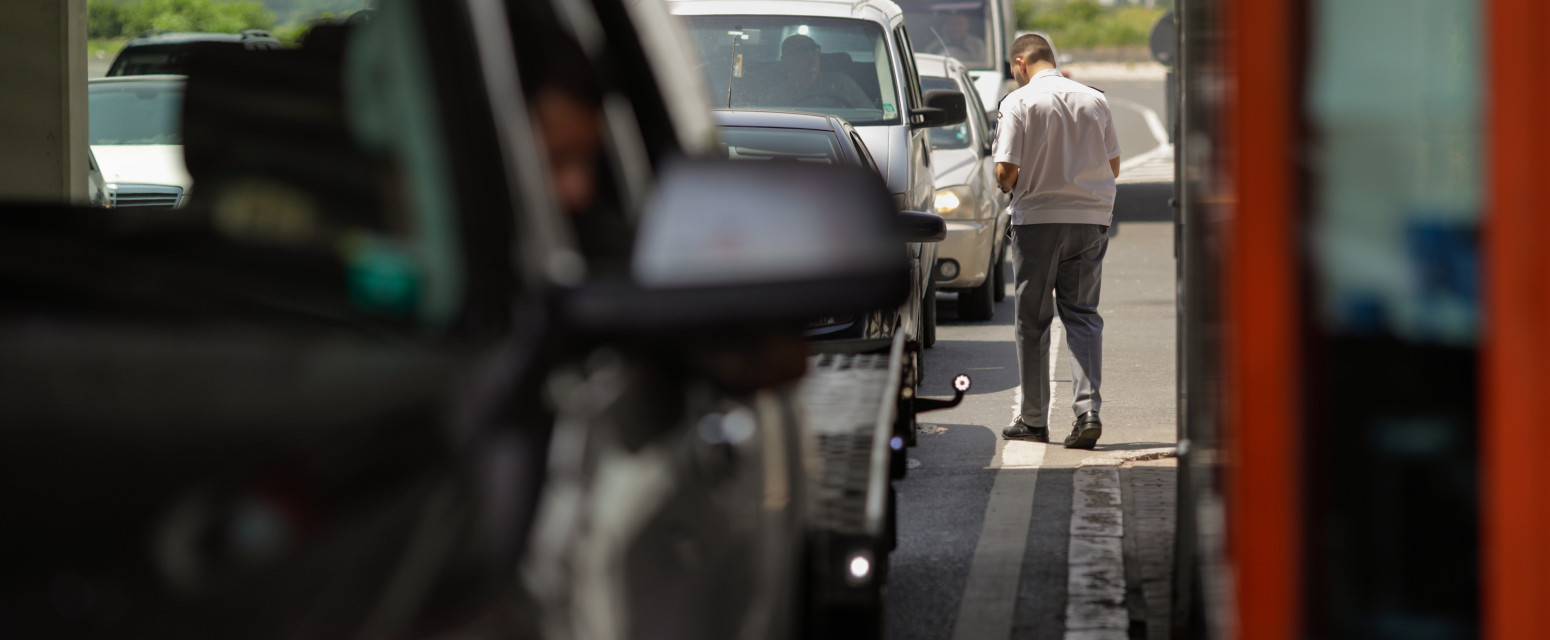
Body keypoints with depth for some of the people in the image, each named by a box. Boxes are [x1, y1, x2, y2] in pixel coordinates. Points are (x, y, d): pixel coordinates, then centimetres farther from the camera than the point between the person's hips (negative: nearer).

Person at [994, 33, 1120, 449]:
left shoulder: (1019, 102, -7)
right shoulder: (1094, 100, 6)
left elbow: (1006, 171, -12)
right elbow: (1113, 167, 9)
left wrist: (1008, 188, 9)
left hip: (1037, 218, -3)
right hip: (1091, 218, 3)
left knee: (1033, 321, 7)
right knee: (1082, 315, 6)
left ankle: (1033, 420, 12)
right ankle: (1088, 411, -10)